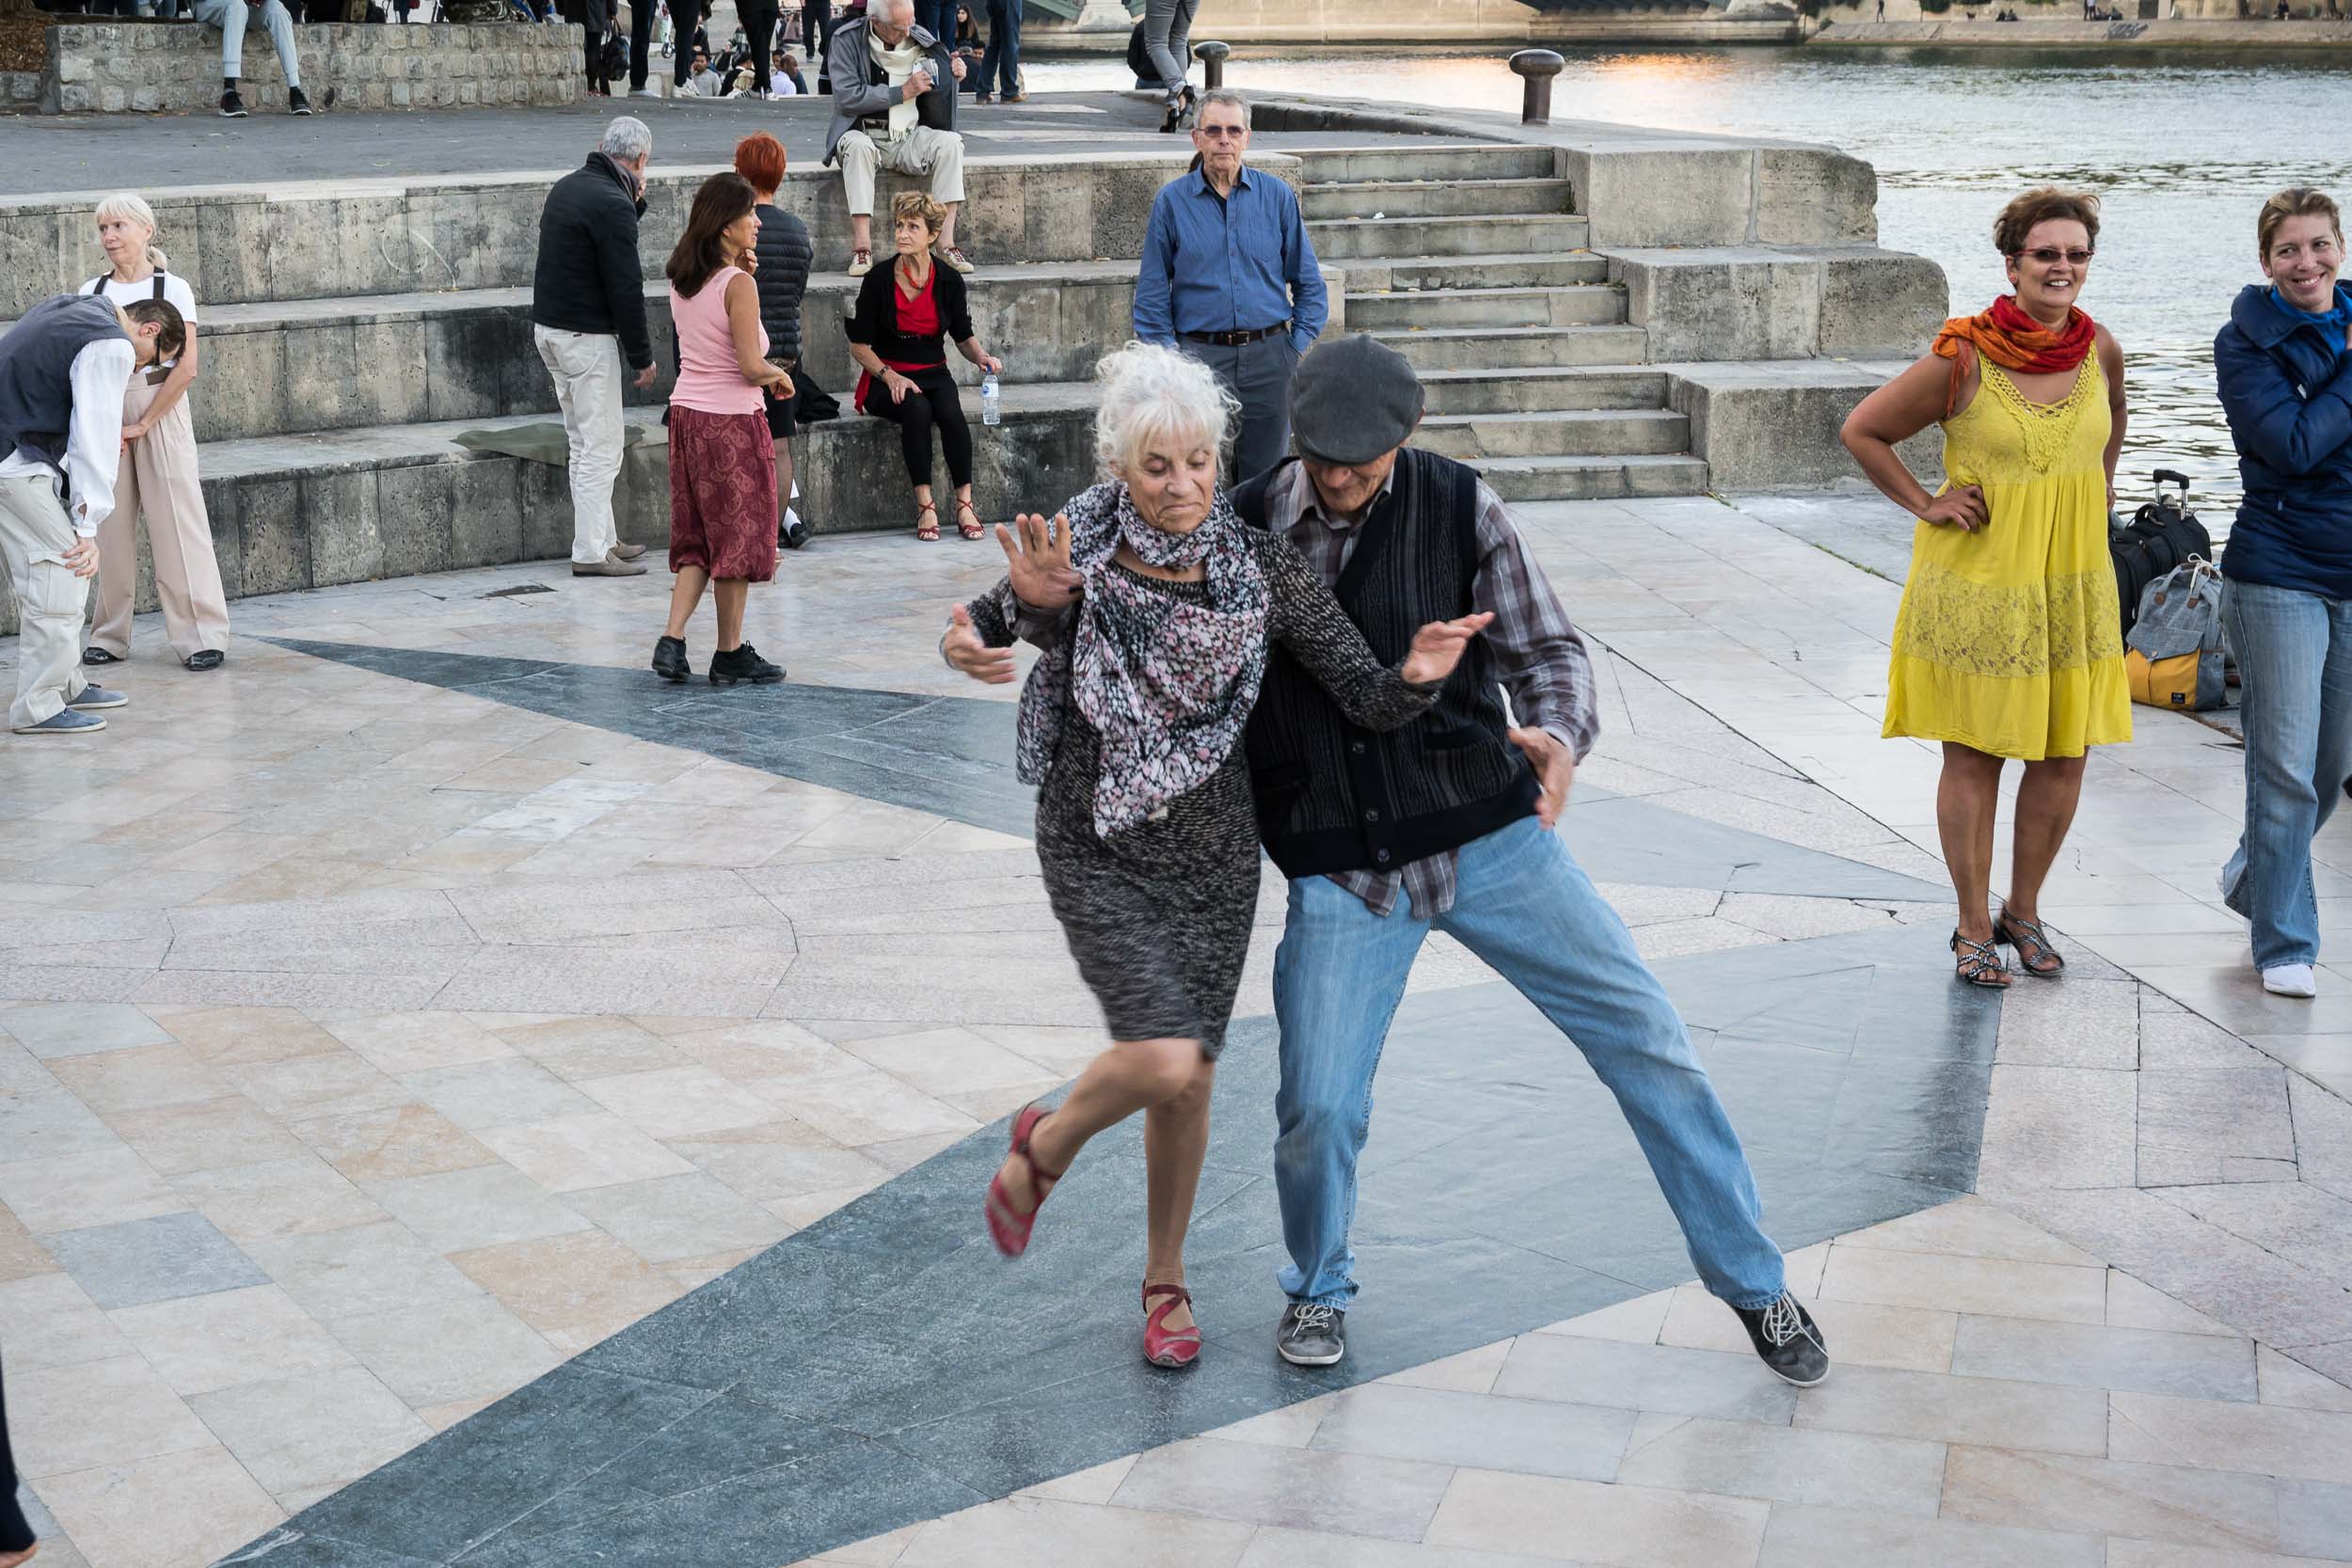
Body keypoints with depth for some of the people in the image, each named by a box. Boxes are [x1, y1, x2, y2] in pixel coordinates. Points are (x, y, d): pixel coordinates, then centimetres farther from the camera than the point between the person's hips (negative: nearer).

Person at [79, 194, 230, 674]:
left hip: (161, 414, -4)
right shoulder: (92, 292, 8)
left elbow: (186, 368, -9)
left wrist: (142, 424, -11)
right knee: (110, 524, 3)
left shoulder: (172, 288, -3)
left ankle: (201, 636, 0)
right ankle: (109, 635, 12)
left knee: (176, 523, -5)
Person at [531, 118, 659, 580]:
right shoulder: (612, 204, -17)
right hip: (586, 336, -9)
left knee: (584, 444, 16)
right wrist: (642, 355, -10)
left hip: (548, 329, 9)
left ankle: (603, 538, 22)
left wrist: (633, 203, 10)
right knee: (601, 448, -4)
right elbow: (625, 288, -17)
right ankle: (591, 553, -3)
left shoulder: (567, 186, 10)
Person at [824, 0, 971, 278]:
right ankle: (861, 244, -38)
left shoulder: (921, 39, 7)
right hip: (863, 133, -3)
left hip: (909, 137, 3)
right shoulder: (846, 41, -5)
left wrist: (954, 74, -5)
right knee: (857, 146, -36)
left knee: (950, 142, -23)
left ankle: (946, 240, -29)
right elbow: (847, 98, -16)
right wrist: (902, 92, -14)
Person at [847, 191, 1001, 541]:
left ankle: (965, 503, -27)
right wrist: (890, 377, -16)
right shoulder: (879, 281, -6)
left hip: (933, 374, 2)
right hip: (886, 378, -2)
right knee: (917, 409, -34)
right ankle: (924, 505, -29)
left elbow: (963, 337, 11)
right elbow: (859, 346, -2)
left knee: (951, 411, -31)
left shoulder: (949, 281, 1)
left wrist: (982, 357, -11)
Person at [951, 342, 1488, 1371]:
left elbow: (1365, 697, -9)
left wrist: (1415, 676, -32)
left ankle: (1166, 1278, 36)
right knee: (1161, 1060, -19)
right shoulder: (1072, 551, -13)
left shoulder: (1261, 568, -10)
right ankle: (1044, 1146, 16)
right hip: (1097, 850, -2)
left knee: (1189, 1078, 12)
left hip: (1214, 849, 2)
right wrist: (974, 637, -22)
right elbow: (988, 622, 3)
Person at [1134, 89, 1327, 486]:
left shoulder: (1278, 196, 5)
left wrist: (1296, 348, 2)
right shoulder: (1171, 200, 2)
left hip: (1269, 357, 1)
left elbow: (1309, 284, 10)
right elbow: (1151, 296, 6)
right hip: (1200, 356, -1)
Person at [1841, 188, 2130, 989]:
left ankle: (2023, 911, 26)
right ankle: (1974, 928, 17)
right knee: (1973, 757, 3)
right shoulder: (1962, 358, -14)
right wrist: (1926, 505, -4)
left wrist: (2101, 484, 15)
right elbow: (1862, 429, -3)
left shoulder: (2100, 350, 0)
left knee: (2065, 757, 7)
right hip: (1976, 582, -4)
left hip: (2074, 582, 4)